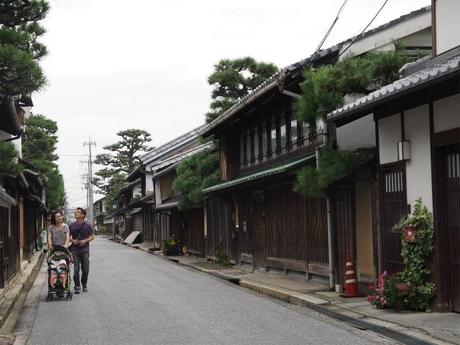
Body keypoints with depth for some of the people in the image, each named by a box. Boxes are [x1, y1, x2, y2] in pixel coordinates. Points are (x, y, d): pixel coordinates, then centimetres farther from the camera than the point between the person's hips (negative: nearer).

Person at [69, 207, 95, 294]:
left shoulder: (87, 225, 2)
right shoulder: (72, 226, 5)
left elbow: (92, 236, 5)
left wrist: (85, 241, -12)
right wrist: (72, 240, -9)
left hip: (85, 250, 0)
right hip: (75, 250, 0)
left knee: (85, 269, 4)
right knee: (76, 269, -4)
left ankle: (84, 285, 22)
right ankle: (77, 286, 3)